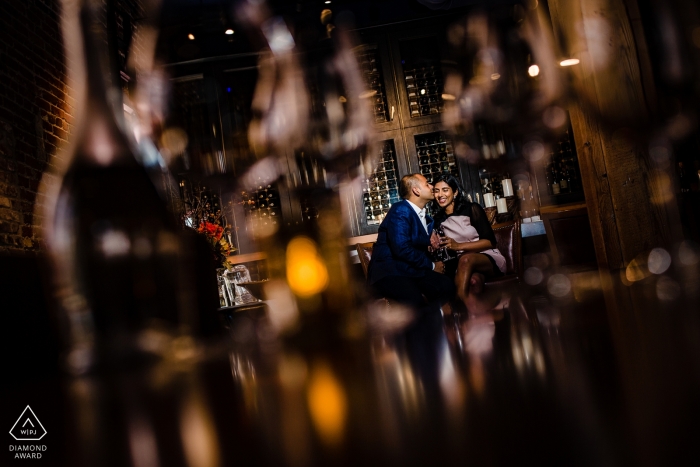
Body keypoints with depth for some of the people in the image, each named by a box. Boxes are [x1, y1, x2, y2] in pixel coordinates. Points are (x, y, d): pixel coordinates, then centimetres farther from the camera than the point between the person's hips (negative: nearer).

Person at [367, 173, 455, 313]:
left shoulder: (424, 217, 17)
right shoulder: (400, 210, -9)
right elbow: (402, 249, -19)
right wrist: (431, 266, -8)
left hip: (412, 269, 8)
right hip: (389, 272, -8)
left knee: (448, 286, -20)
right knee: (415, 299, -36)